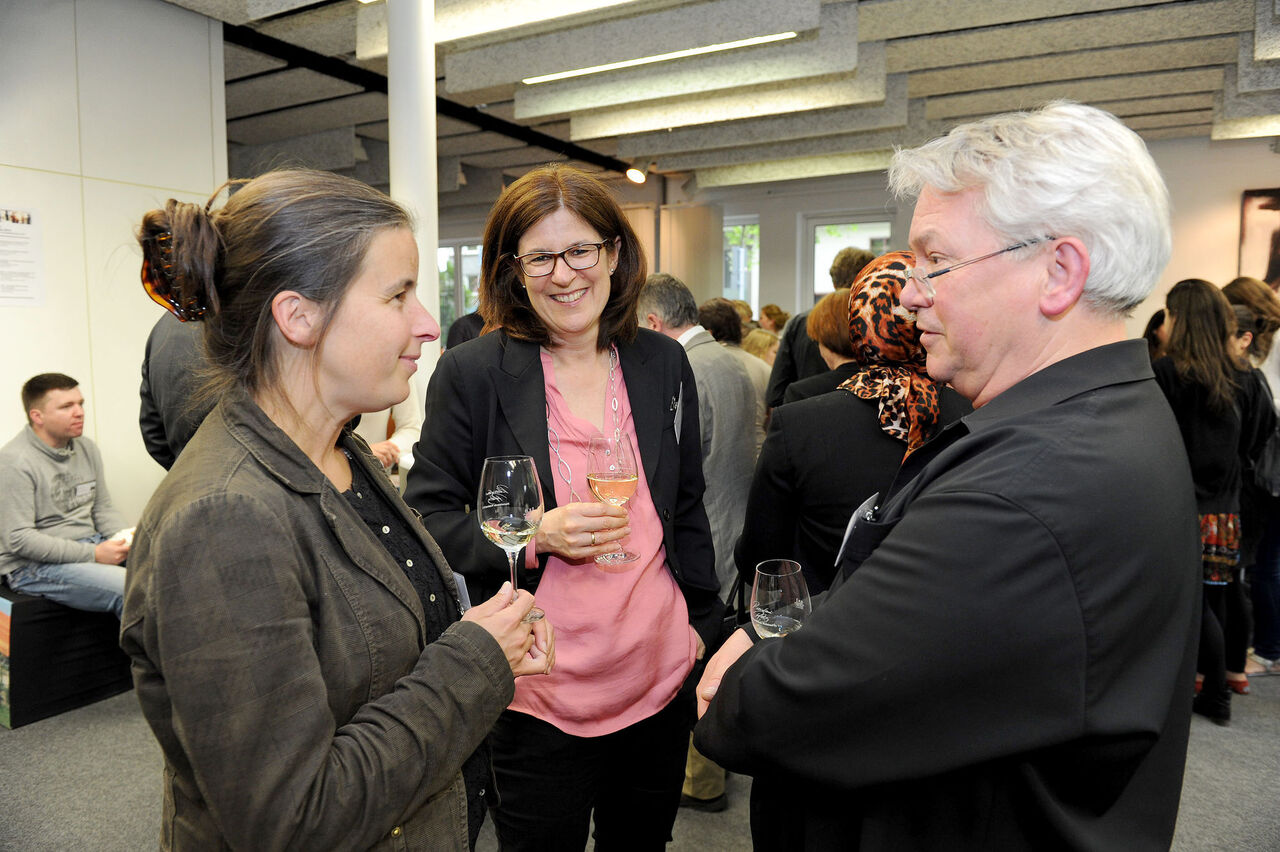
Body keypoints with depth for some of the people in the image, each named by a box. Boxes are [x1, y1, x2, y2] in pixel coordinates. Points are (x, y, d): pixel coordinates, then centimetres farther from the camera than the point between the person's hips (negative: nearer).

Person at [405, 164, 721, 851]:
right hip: (537, 694, -3)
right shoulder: (471, 374, -10)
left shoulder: (664, 364, 3)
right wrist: (533, 537, -22)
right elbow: (428, 520, -7)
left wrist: (702, 620, 10)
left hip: (662, 680, 4)